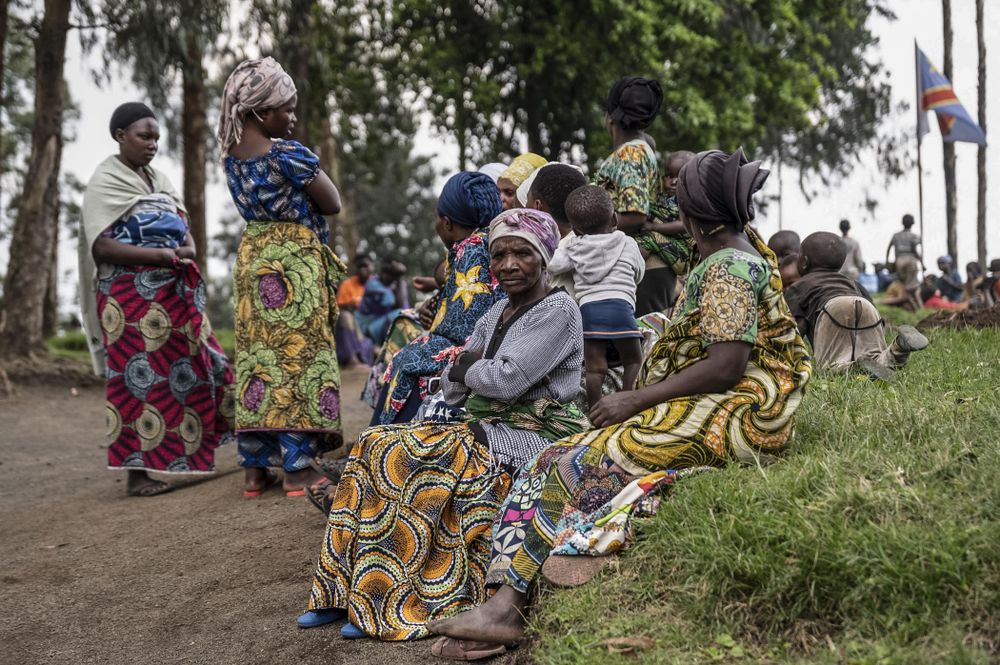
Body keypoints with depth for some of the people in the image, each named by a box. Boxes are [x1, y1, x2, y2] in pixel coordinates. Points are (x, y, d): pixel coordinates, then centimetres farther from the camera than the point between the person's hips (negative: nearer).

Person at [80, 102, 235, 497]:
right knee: (139, 377, -6)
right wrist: (159, 255, -23)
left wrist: (187, 250, -8)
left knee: (192, 367, 6)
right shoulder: (105, 181, -5)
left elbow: (185, 234, 16)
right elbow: (100, 247, -15)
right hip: (132, 296, -7)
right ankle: (138, 473, 0)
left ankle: (187, 452, 16)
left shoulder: (158, 179, 17)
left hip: (173, 293, 7)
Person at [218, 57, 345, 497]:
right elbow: (333, 204, -7)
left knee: (255, 355, 8)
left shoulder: (231, 155, 6)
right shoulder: (287, 153, -15)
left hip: (251, 258, 7)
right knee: (298, 353, -4)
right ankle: (297, 468, -4)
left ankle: (254, 468, 10)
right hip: (294, 260, -7)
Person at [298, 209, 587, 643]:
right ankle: (347, 592, -12)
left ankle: (388, 599, -18)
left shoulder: (558, 310, -9)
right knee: (376, 447, -10)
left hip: (533, 438, -8)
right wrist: (476, 364, -5)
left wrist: (466, 367, -1)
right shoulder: (498, 312, 17)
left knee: (405, 459, -25)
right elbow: (451, 388, 15)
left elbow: (507, 379, -19)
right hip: (488, 431, 9)